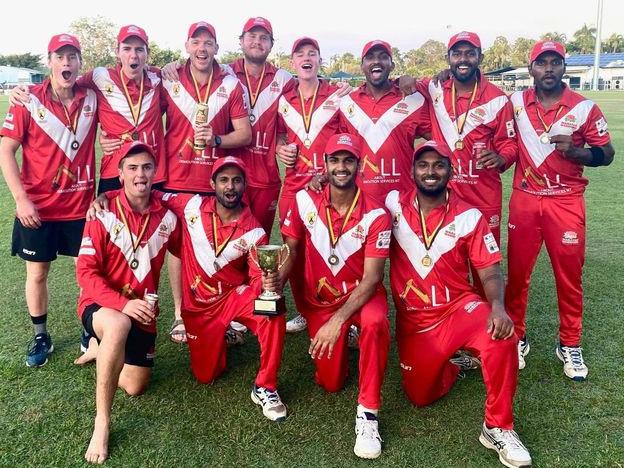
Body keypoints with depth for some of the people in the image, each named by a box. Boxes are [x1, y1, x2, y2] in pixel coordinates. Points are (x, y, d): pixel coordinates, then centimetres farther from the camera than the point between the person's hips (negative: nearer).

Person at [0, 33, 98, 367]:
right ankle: (40, 338, 25)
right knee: (37, 273, 9)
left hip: (82, 205, 2)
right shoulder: (28, 100, -7)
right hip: (37, 207, -1)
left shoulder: (92, 98, -1)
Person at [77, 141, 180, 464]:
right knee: (119, 326, -40)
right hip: (101, 304, -4)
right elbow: (85, 271, -18)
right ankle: (102, 422, -25)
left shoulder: (166, 217, -6)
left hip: (142, 311, 4)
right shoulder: (103, 213, -16)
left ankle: (105, 349, 38)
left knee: (135, 388, 7)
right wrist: (122, 304, -30)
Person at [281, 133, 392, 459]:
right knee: (330, 383, 3)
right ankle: (341, 341, 37)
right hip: (319, 300, 3)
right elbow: (291, 251, -1)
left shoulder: (375, 215, -18)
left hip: (362, 294, -2)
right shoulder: (305, 201, -11)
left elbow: (371, 278, -20)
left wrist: (337, 321, -29)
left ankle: (368, 412, -22)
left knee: (375, 322, -39)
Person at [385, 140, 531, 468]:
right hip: (412, 320, 2)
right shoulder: (393, 204, -5)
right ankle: (452, 363, 41)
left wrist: (497, 306, -30)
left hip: (459, 307, -2)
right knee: (420, 397, 8)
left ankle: (498, 428, -13)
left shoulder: (469, 217, -7)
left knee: (501, 338, -34)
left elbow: (489, 272, -9)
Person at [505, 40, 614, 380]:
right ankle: (516, 338, 23)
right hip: (524, 200, 2)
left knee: (570, 276, 6)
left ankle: (570, 345, 22)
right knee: (517, 272, 7)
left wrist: (574, 151, -17)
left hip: (566, 202, -1)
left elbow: (606, 154, 1)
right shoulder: (516, 103, 2)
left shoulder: (584, 108, -3)